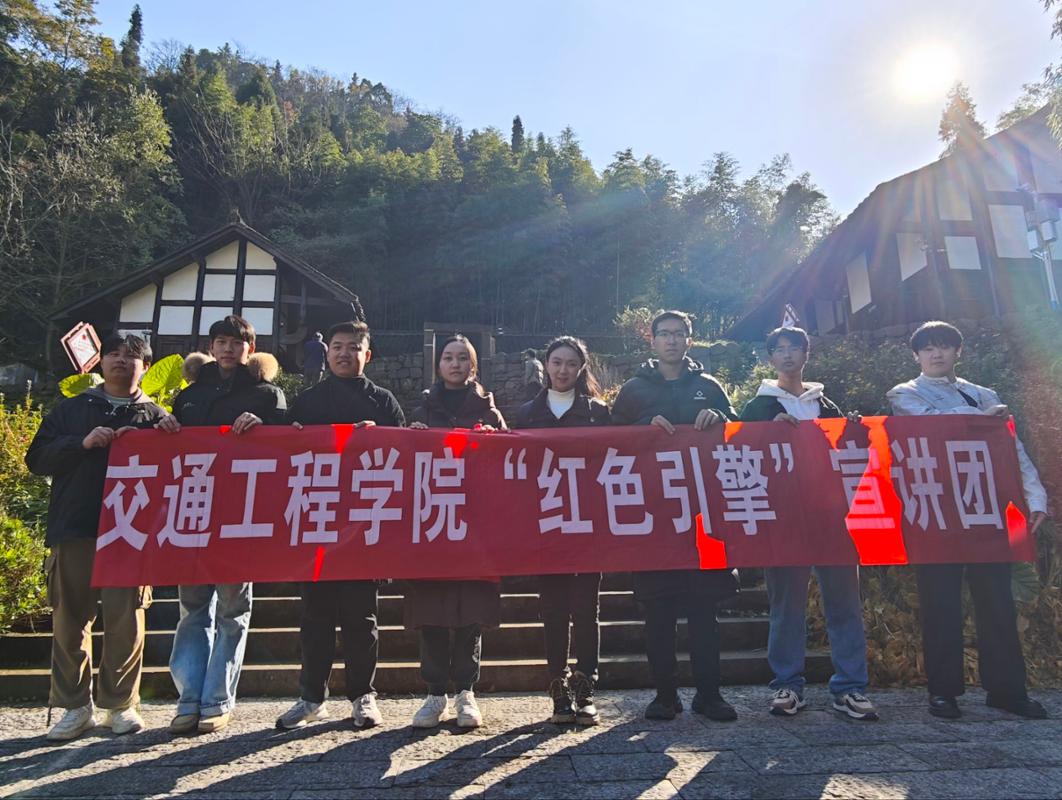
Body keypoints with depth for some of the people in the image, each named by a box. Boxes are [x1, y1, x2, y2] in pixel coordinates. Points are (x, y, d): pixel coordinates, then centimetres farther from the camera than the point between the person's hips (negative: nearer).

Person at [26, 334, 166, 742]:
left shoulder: (155, 416, 11)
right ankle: (75, 706, 19)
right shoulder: (71, 409, 15)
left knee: (126, 620, -1)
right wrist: (82, 443, -9)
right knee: (70, 620, 6)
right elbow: (37, 458, 7)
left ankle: (121, 705, 13)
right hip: (73, 529, 2)